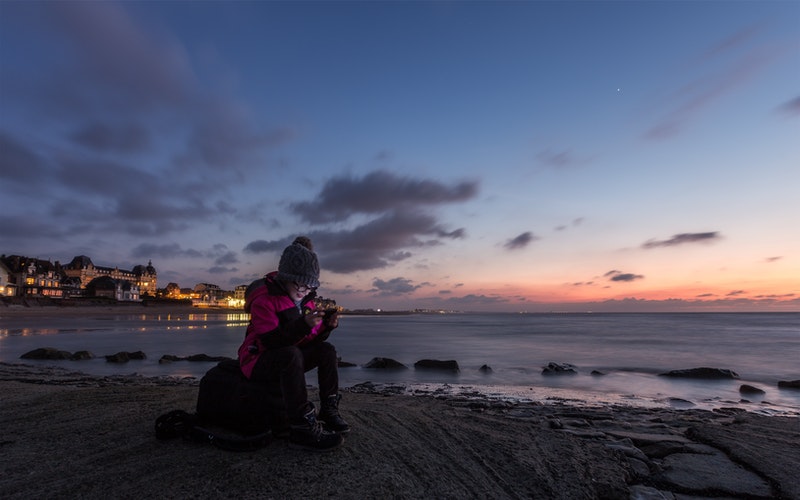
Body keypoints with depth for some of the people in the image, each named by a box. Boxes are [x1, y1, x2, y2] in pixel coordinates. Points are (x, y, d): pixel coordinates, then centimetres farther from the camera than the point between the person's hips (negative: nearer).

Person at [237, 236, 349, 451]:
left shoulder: (307, 301, 4)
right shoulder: (264, 300, -19)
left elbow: (312, 341, 3)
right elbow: (271, 341, -29)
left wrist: (326, 325, -16)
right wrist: (304, 325, -40)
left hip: (286, 361, 7)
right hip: (258, 362, -7)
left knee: (327, 350, -11)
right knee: (291, 354, -37)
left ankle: (329, 410, -7)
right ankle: (302, 429, -36)